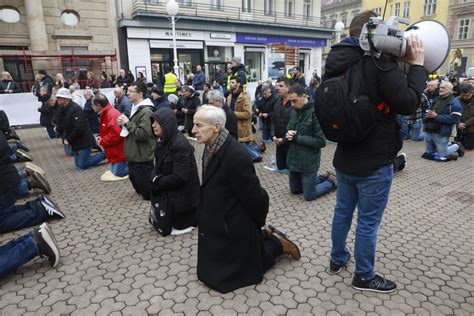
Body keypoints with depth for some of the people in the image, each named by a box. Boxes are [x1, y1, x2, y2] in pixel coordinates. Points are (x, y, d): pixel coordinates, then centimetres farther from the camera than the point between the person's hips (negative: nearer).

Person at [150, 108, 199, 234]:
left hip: (183, 194, -8)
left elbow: (179, 177, -28)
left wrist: (158, 182, -16)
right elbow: (157, 164, 8)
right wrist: (155, 178, -13)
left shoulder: (180, 145, -27)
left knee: (180, 224, 4)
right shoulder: (161, 140, 1)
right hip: (167, 189, 8)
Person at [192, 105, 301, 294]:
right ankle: (265, 237, 29)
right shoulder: (211, 148, -4)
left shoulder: (236, 156, -31)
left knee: (223, 277, 10)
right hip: (218, 223, 9)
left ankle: (276, 244, 17)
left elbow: (253, 195, -23)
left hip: (234, 228, -8)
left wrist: (258, 225, -6)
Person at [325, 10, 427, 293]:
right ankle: (364, 277, 25)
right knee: (368, 222, 7)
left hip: (345, 157, 8)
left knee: (343, 211, 20)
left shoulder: (340, 63, 5)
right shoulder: (379, 61, -19)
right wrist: (417, 64, -6)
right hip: (374, 162, -7)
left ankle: (338, 259, 38)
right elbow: (408, 104, -18)